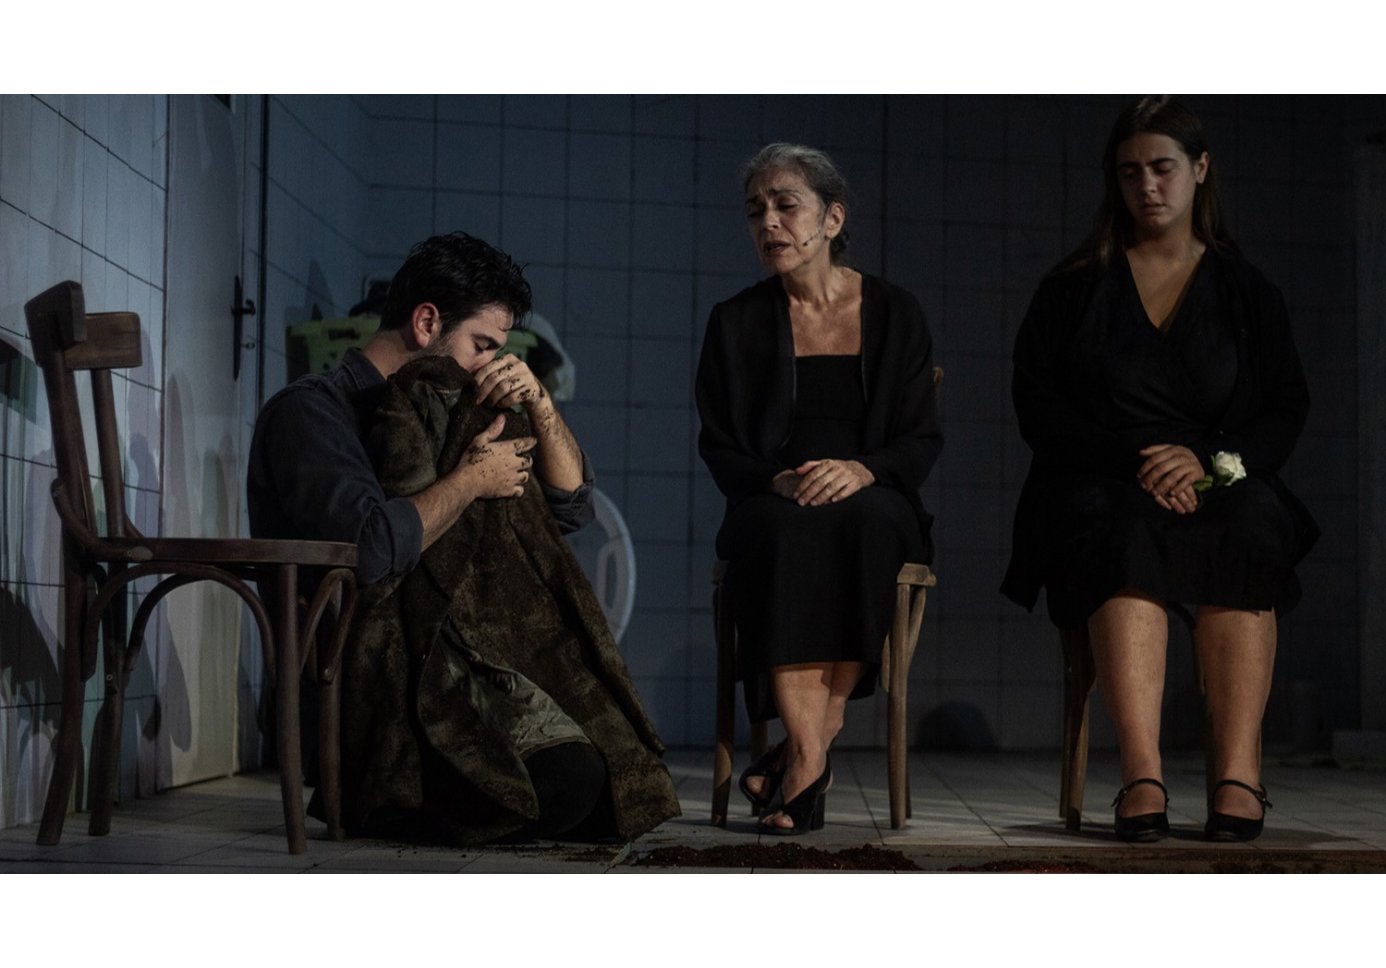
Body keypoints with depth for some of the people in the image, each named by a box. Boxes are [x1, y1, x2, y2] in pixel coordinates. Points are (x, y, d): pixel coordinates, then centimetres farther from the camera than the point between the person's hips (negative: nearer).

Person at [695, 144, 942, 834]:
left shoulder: (894, 313, 10)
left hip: (873, 504, 0)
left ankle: (811, 743, -34)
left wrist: (862, 471, -16)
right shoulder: (736, 323, 10)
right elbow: (719, 448, 6)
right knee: (785, 534, -37)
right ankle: (809, 754, -42)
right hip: (773, 507, 0)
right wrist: (776, 481, -16)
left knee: (865, 521, -37)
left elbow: (922, 440, 5)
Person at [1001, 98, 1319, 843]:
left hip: (1224, 485, 1)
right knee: (1127, 540, -37)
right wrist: (1135, 461, -12)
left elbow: (1284, 412, 7)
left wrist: (1211, 462, -14)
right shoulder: (1073, 289, 14)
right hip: (1101, 487, -1)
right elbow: (1038, 411, 4)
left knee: (1248, 536, -35)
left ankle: (1238, 770, -45)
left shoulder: (1247, 292, 17)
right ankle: (1142, 772, -50)